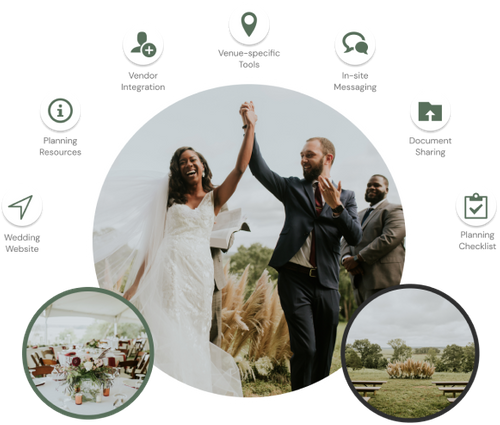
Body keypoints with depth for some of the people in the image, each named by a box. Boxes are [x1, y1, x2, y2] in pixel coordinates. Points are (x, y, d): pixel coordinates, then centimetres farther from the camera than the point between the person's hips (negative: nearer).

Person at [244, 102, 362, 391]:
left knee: (325, 352, 7)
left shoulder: (346, 197, 11)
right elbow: (259, 168, -4)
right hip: (295, 279, -2)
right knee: (305, 348, -11)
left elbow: (356, 237, -1)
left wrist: (336, 206, -15)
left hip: (327, 283, 2)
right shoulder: (293, 188, 9)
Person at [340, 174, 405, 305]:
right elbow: (347, 239, 19)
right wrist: (346, 258, -6)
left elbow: (390, 238, -16)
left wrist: (357, 259, -17)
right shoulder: (360, 215, 27)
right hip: (359, 282, 8)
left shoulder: (394, 211, 0)